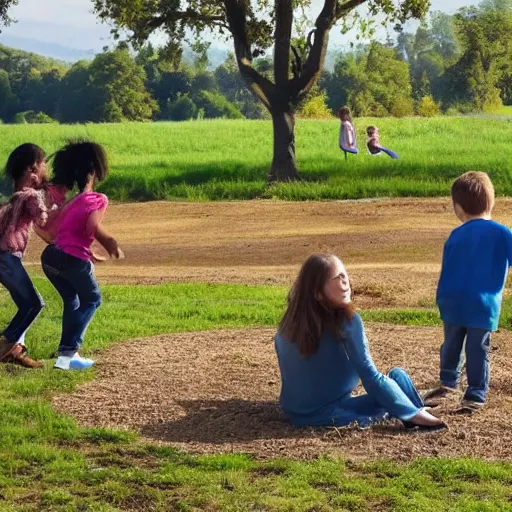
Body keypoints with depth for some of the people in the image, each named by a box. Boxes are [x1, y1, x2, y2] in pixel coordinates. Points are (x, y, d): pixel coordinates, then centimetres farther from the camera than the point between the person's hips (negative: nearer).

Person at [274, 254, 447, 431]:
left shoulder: (288, 323, 2)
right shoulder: (347, 321, -16)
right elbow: (370, 377, -16)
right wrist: (415, 413, -7)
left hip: (294, 414, 6)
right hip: (329, 414, -6)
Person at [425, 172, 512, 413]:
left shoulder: (456, 236, 5)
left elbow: (447, 272, 11)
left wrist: (442, 302, 20)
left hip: (454, 303, 3)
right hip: (483, 306, -3)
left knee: (451, 345, 21)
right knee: (478, 351, 3)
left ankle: (447, 382, 35)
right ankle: (475, 395, 7)